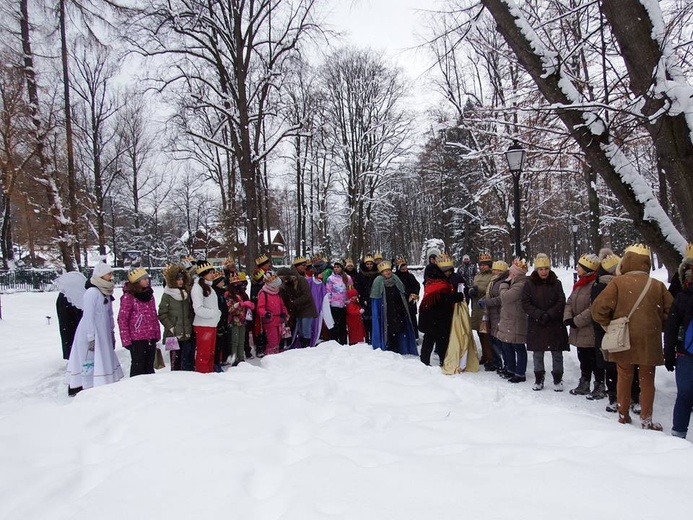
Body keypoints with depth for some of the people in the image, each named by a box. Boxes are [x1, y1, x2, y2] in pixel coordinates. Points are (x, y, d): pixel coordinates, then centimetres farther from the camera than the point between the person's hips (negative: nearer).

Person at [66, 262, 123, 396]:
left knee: (104, 361, 9)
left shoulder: (106, 292, 10)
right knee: (90, 362, -6)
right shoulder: (92, 292, -15)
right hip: (91, 334, -8)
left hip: (103, 334, 8)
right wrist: (91, 338, -18)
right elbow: (88, 316, -17)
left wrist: (112, 333, 16)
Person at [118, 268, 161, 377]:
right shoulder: (128, 297, -10)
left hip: (151, 337, 6)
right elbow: (122, 319, -10)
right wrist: (126, 340, -12)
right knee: (138, 368, 4)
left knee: (149, 367, 15)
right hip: (137, 339, -6)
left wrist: (157, 334, 12)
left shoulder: (149, 294, 9)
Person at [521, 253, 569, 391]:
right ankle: (539, 379, 21)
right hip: (536, 324, 0)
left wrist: (549, 314, -15)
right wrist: (539, 314, -16)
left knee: (557, 353, 5)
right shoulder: (530, 284, -2)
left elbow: (561, 302, -4)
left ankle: (558, 379, 19)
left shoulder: (556, 283, -1)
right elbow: (525, 304, -4)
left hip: (555, 324, 0)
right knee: (537, 353, 8)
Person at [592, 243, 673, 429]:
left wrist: (608, 325, 0)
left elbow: (598, 308, -17)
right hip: (649, 342, 1)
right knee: (647, 380, 13)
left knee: (624, 378, 14)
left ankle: (623, 416, 23)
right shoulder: (658, 285, -3)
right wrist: (657, 326, 16)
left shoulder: (618, 282, -11)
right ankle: (646, 420, 18)